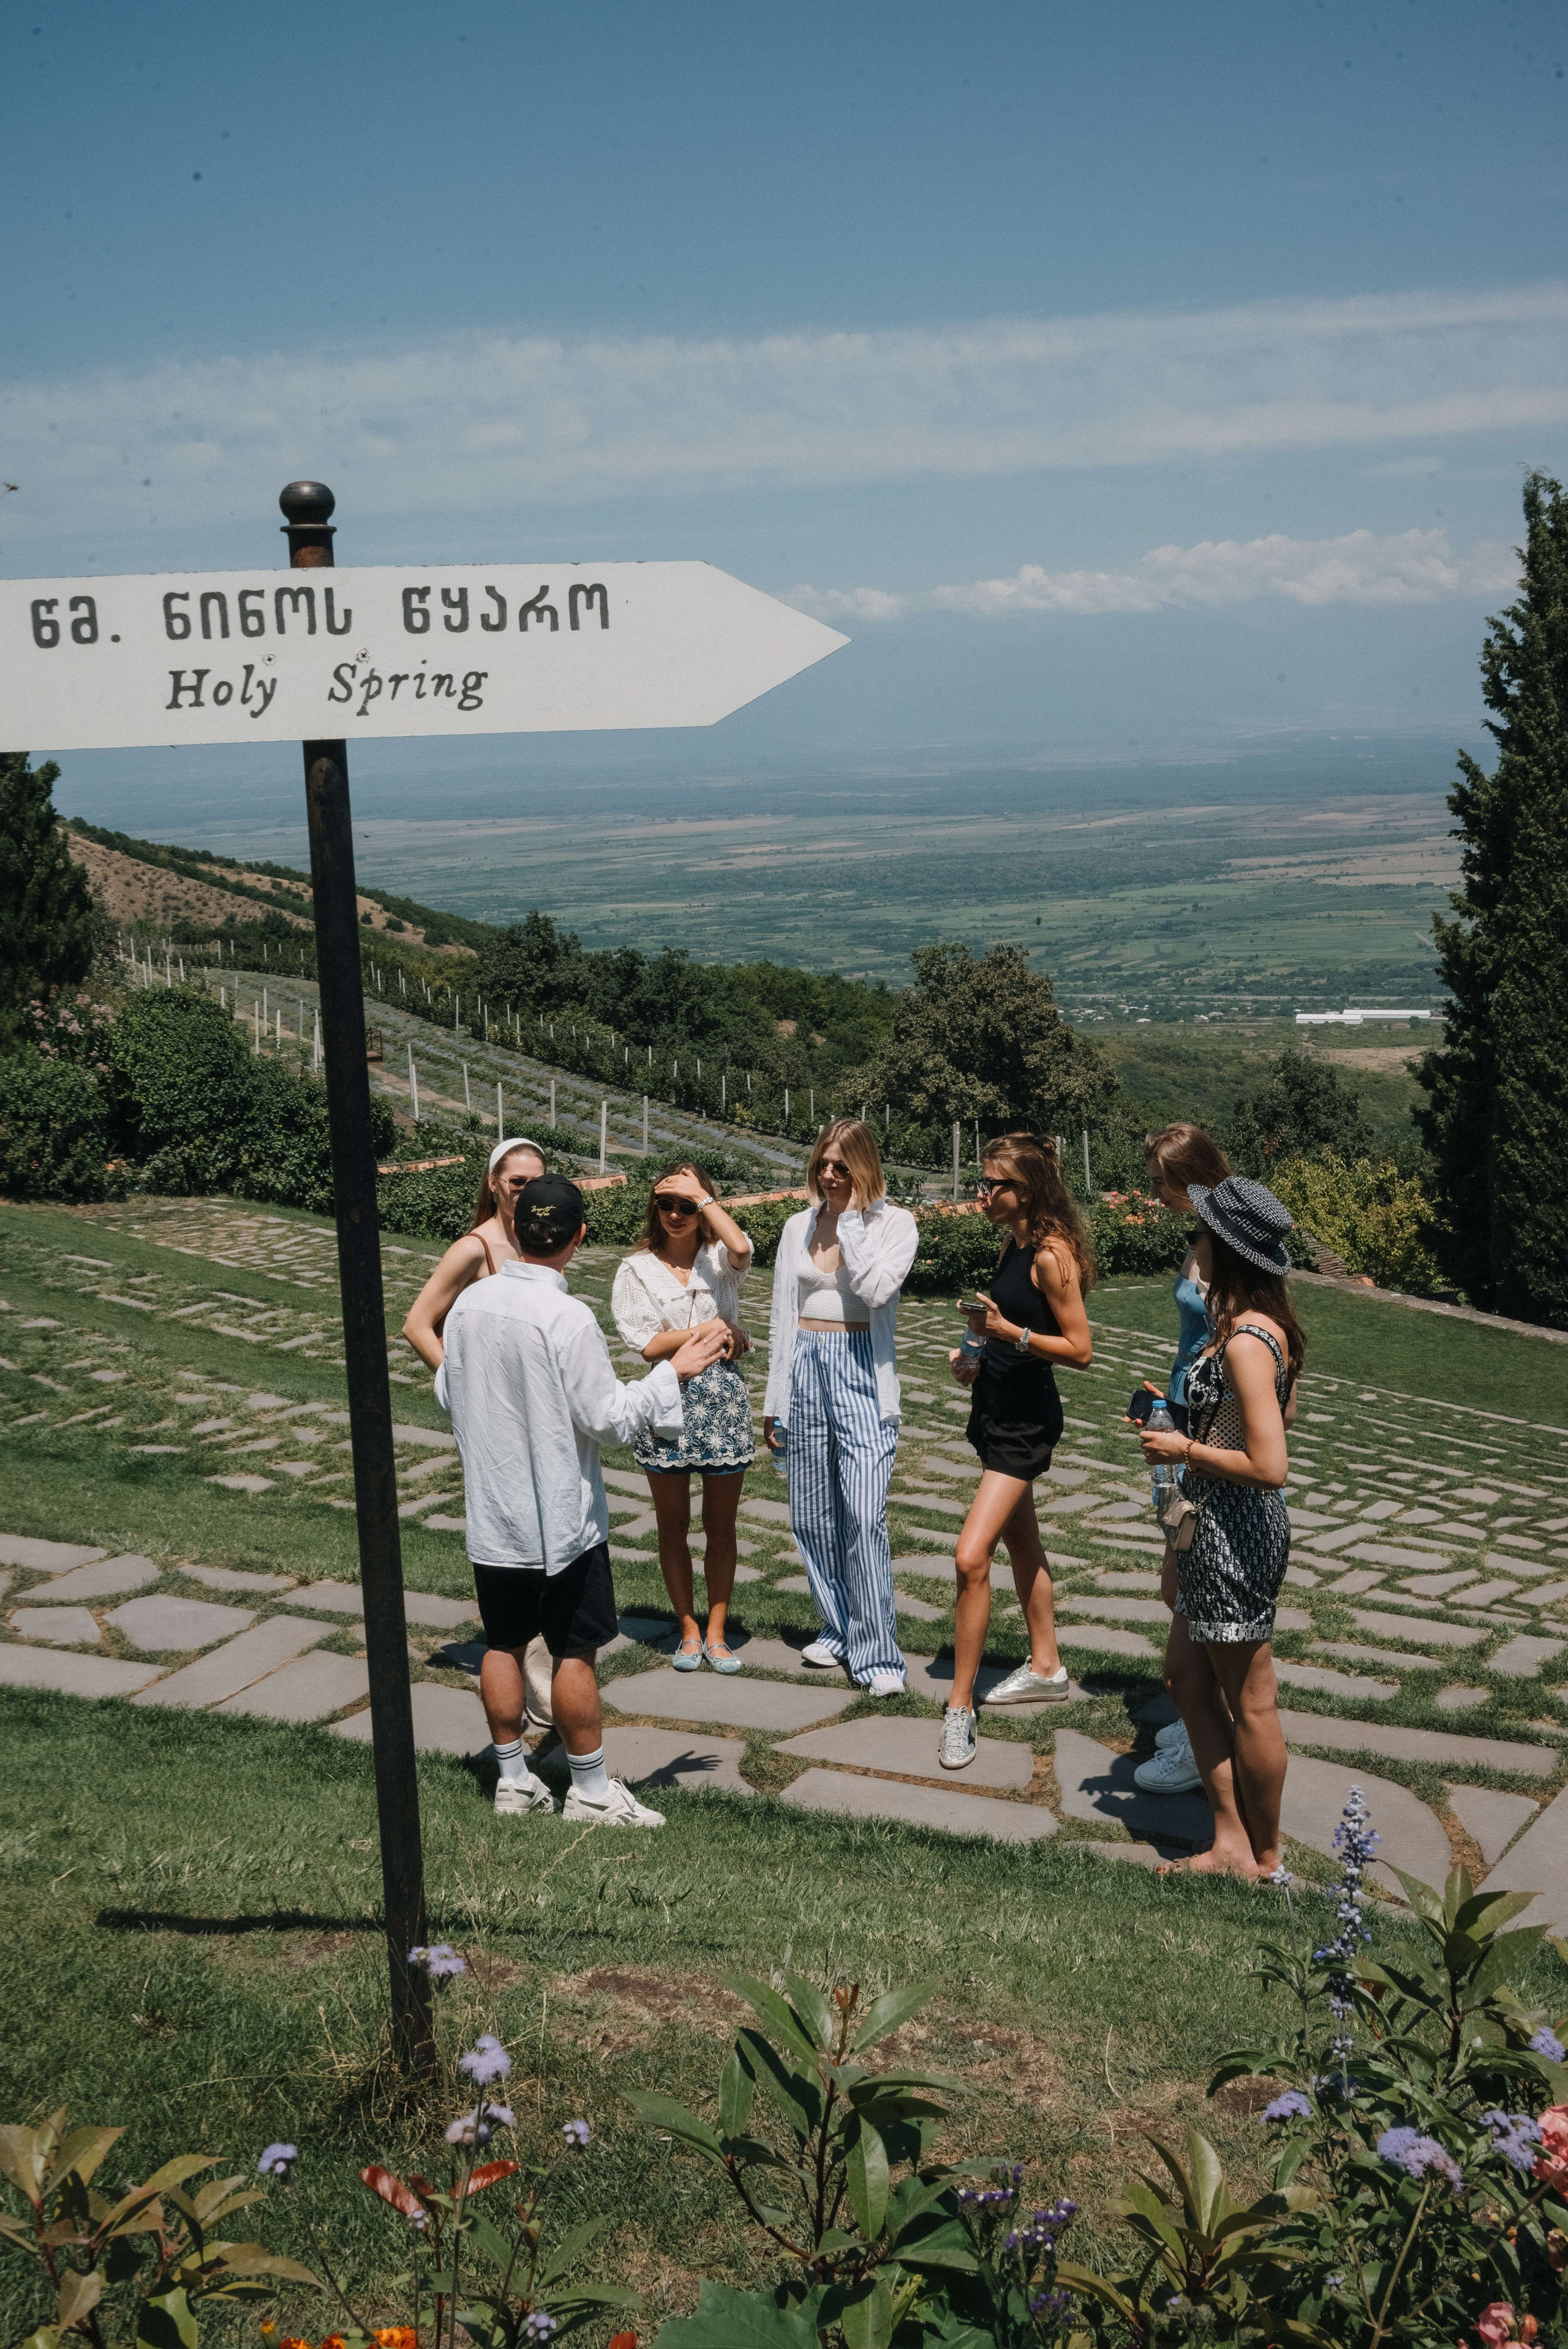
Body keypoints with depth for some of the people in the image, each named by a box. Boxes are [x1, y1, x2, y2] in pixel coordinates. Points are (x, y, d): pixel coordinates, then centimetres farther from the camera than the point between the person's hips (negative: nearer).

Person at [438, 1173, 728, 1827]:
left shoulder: (468, 1304, -3)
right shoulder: (568, 1318, -21)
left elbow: (447, 1396, 10)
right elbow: (610, 1419, -17)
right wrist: (674, 1371, -8)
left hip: (491, 1515, 6)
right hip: (560, 1518, -6)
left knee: (503, 1645, 15)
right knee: (574, 1652, 5)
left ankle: (513, 1778, 25)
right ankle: (590, 1790, 15)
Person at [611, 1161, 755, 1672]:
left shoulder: (719, 1258, 1)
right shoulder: (638, 1269, 1)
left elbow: (742, 1248, -25)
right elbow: (647, 1344, -7)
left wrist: (702, 1195, -16)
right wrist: (708, 1330, -10)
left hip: (722, 1396, 0)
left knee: (721, 1524, 8)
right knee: (673, 1525, 9)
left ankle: (716, 1633, 19)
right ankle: (689, 1630, 23)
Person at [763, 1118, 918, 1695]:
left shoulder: (893, 1223, -2)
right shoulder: (799, 1227, 10)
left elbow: (877, 1288, -21)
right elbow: (783, 1316, 14)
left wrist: (853, 1217, -14)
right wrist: (773, 1401, 13)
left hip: (861, 1372, -5)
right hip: (806, 1367, 5)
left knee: (864, 1517, -13)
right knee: (813, 1514, 8)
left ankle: (878, 1655, -6)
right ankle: (837, 1630, 24)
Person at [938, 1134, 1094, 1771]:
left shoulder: (1053, 1253, -19)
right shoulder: (1014, 1246, 8)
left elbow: (1080, 1350, -19)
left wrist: (1007, 1331, -26)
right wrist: (978, 1359, 4)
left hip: (1026, 1421, -10)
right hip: (997, 1409, 10)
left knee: (971, 1558, -16)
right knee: (1021, 1543, 21)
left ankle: (960, 1707, -8)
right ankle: (1045, 1668, 38)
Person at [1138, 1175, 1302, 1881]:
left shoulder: (1244, 1343, -25)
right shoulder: (1267, 1326, 5)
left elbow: (1270, 1466, -29)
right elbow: (1283, 1416, 21)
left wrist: (1185, 1449, -16)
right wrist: (1198, 1430, 12)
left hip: (1236, 1532, -10)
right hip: (1217, 1527, 10)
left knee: (1249, 1703, 7)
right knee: (1186, 1676, 18)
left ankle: (1263, 1860, 24)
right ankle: (1232, 1841, 27)